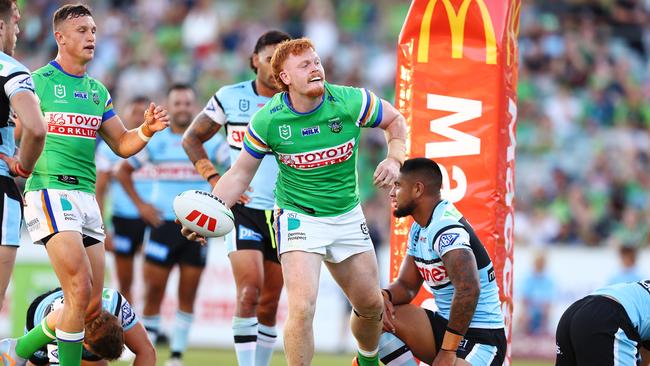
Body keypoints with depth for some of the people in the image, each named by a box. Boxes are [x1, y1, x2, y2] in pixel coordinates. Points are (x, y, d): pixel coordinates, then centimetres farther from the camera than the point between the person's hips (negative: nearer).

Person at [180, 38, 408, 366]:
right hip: (298, 217, -3)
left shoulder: (350, 102, -14)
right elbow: (241, 173, -4)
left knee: (371, 305, 13)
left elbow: (395, 120, 5)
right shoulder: (268, 120, -16)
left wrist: (394, 159, -13)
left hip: (347, 216, 3)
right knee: (302, 307, -21)